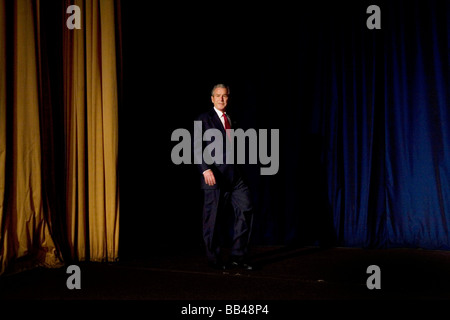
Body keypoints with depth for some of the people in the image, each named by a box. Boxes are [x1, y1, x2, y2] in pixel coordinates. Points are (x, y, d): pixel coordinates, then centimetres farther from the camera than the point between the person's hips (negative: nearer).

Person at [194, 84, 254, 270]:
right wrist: (205, 169, -22)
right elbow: (197, 147, -9)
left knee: (245, 209, -6)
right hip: (215, 175, -5)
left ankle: (238, 255, 1)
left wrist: (239, 171, 16)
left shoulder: (232, 121, 19)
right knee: (214, 218, 1)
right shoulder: (204, 119, 1)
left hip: (234, 175, 5)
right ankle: (215, 258, 14)